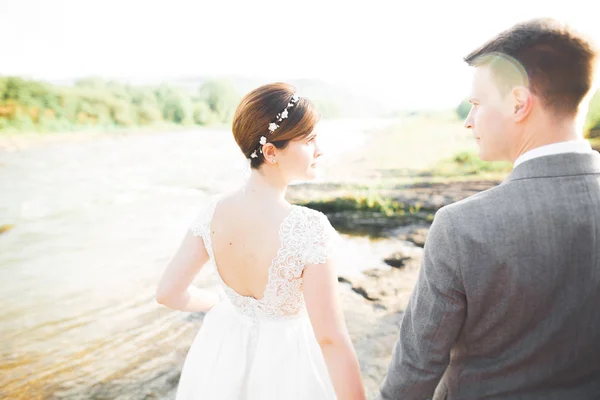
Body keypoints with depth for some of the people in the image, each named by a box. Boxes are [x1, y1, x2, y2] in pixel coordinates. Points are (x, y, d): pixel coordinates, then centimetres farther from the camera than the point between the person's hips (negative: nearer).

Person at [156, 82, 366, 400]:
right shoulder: (309, 227, -31)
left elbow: (168, 293, -6)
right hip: (285, 360, -4)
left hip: (224, 353, 4)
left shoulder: (214, 212, -15)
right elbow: (331, 337, -28)